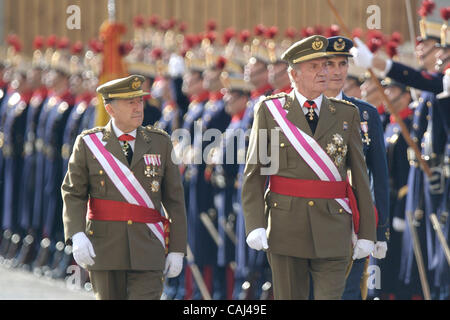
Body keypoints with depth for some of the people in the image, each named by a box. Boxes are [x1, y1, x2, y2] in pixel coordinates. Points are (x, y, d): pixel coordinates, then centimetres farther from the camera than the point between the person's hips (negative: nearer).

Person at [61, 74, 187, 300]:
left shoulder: (159, 143, 6)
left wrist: (177, 249, 3)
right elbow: (73, 194, 0)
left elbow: (174, 199, 7)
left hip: (147, 252, 0)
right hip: (104, 250, 0)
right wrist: (77, 236, -17)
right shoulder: (89, 144, 2)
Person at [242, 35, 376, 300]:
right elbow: (254, 173, 2)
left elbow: (360, 175, 8)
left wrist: (367, 233, 4)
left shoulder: (346, 114, 8)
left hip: (332, 229, 1)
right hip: (286, 226, -1)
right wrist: (255, 225, -9)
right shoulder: (270, 111, 3)